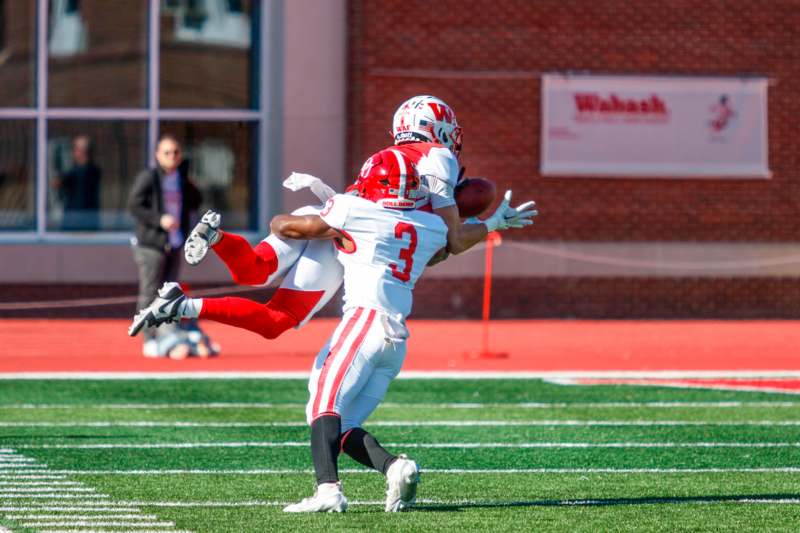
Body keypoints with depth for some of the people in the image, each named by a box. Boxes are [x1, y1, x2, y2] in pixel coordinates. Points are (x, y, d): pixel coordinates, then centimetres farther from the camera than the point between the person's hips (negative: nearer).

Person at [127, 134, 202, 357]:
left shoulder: (182, 179, 11)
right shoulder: (148, 177, -7)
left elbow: (196, 200, 26)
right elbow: (134, 205, -13)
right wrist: (159, 220, -21)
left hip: (174, 245, 6)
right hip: (151, 244, -6)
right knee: (150, 293, -7)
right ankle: (150, 341, -7)